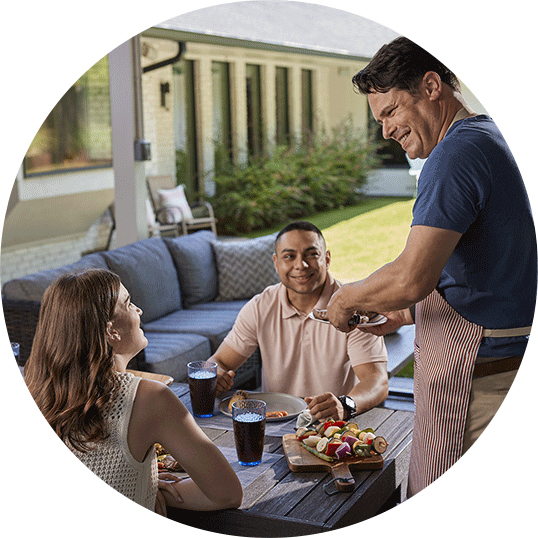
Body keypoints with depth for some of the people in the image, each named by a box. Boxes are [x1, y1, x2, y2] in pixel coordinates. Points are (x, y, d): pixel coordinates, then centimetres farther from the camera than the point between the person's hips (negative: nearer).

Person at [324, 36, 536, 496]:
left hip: (474, 379, -10)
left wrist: (348, 299, -8)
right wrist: (405, 315, 18)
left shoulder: (458, 152, -17)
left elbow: (411, 278, -26)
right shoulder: (491, 139, 16)